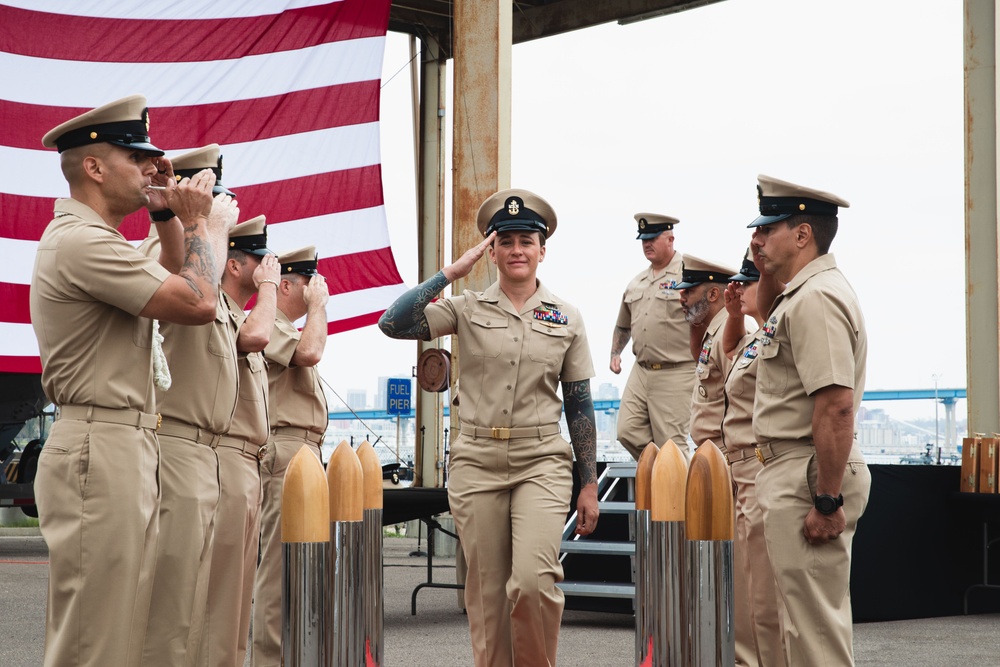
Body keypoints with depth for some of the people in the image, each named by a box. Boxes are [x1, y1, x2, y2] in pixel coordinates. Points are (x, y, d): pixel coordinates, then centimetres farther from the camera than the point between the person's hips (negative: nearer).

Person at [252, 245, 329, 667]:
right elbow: (310, 352, -25)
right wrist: (317, 305, -11)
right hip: (285, 447, -11)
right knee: (280, 559, -12)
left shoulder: (289, 329, 24)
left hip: (307, 448, 11)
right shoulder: (268, 325, -10)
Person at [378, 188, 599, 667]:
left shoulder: (566, 318, 6)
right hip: (477, 464, 1)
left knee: (533, 580, -18)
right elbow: (393, 324, -11)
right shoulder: (467, 309, 4)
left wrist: (589, 485, 5)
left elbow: (580, 404, 8)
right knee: (487, 594, 5)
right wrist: (453, 271, -8)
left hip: (542, 461, -1)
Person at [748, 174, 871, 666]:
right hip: (789, 471, 11)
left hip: (808, 478, -11)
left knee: (815, 618, -8)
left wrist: (828, 502, -26)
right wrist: (767, 270, 22)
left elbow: (836, 406, -26)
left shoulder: (816, 298, -18)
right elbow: (766, 317, 40)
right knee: (811, 613, 18)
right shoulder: (800, 292, 15)